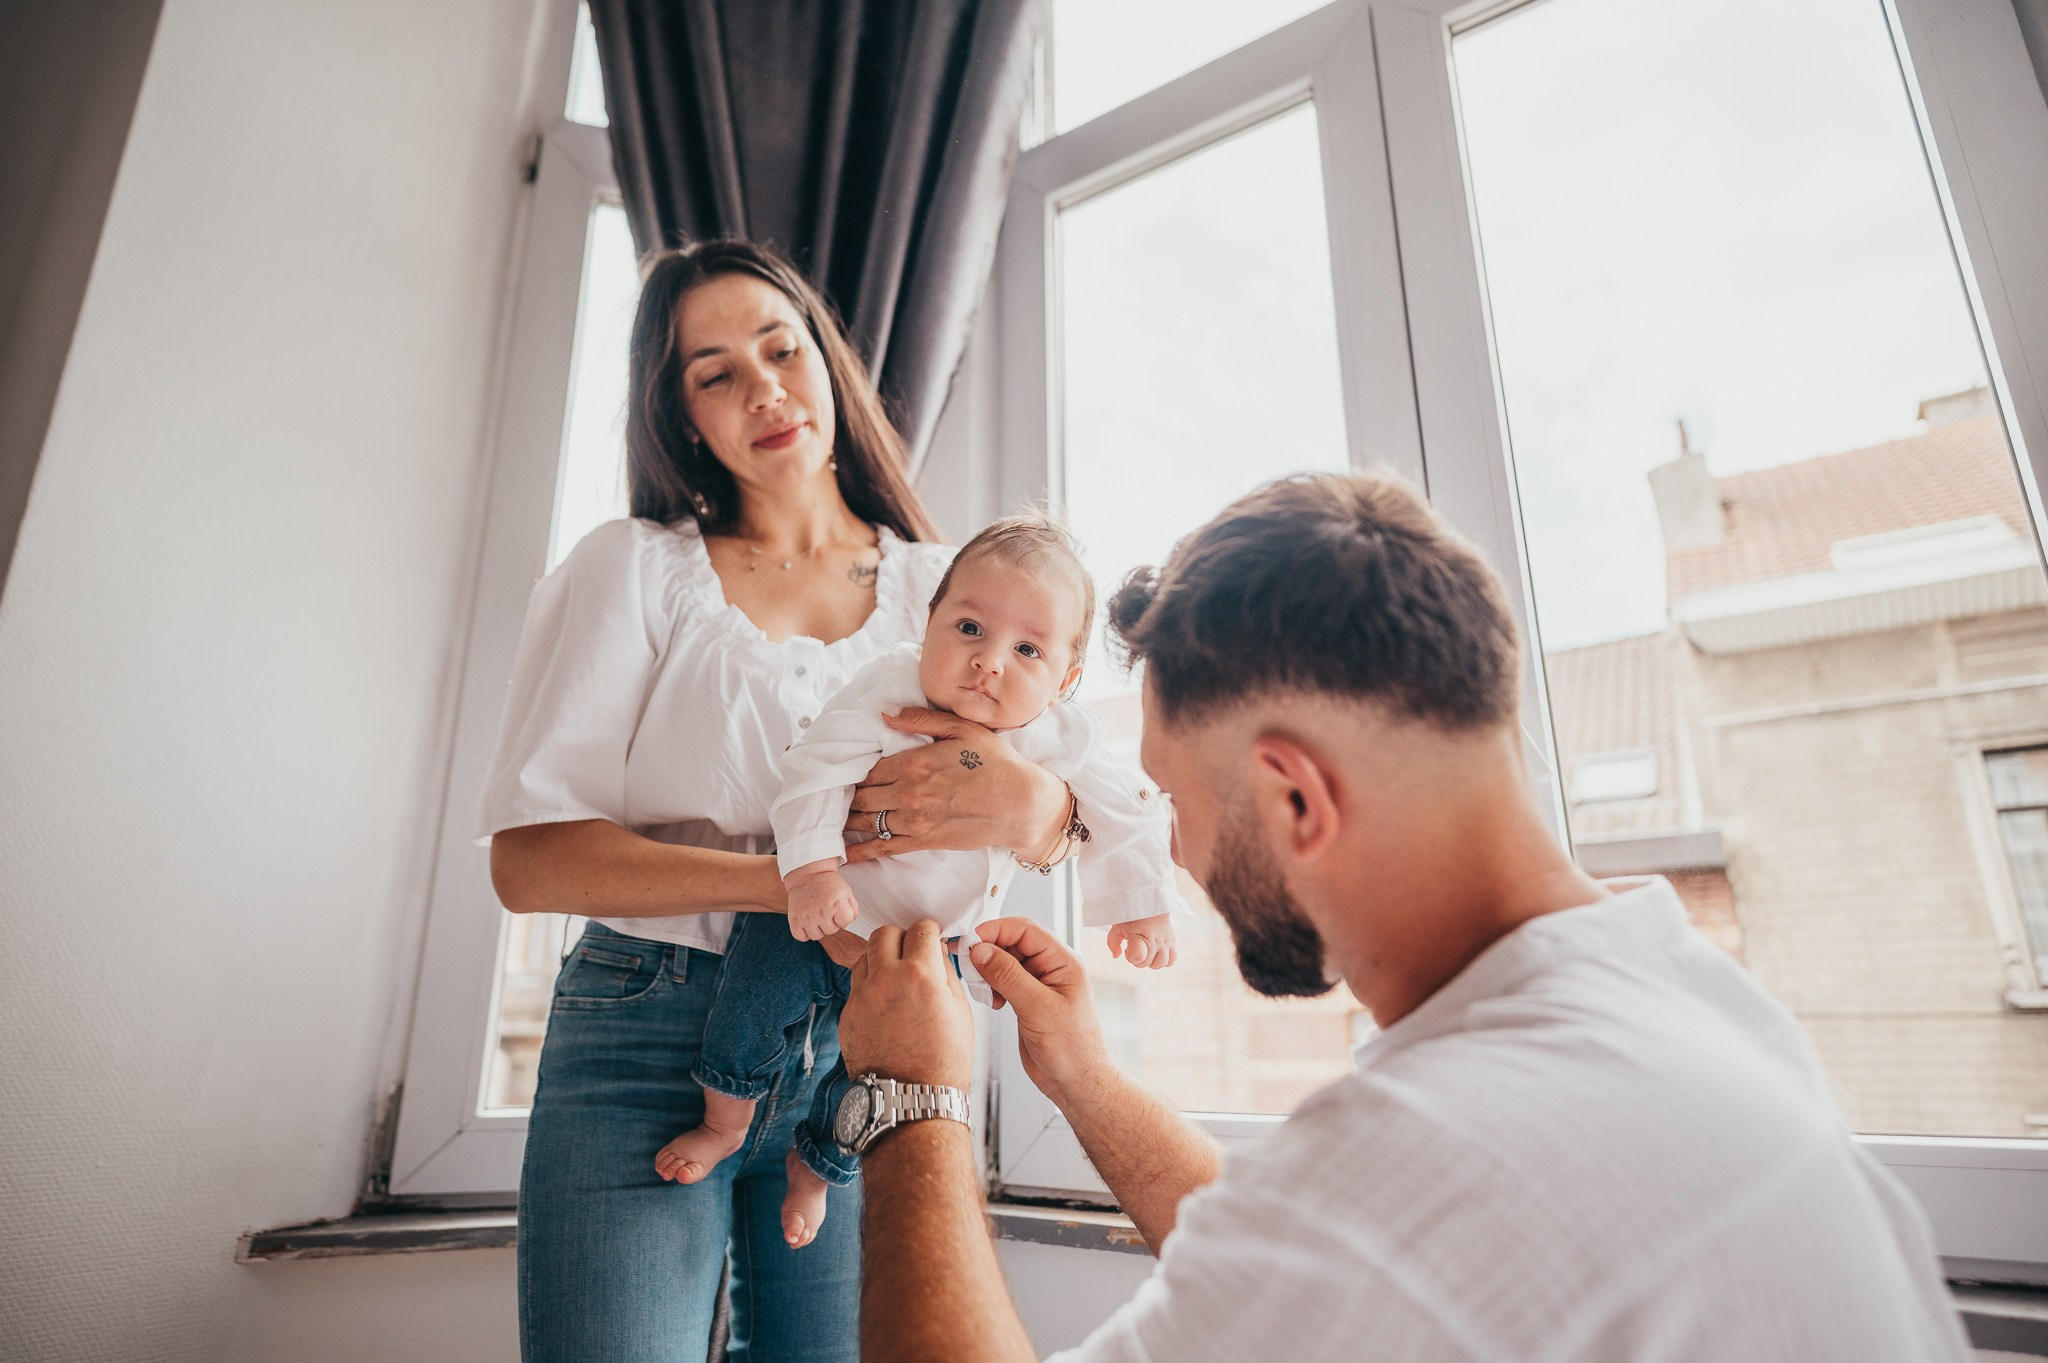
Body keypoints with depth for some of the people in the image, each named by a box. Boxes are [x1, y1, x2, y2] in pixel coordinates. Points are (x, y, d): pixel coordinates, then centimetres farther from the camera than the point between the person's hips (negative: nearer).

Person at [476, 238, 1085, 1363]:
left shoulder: (940, 584, 7)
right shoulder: (634, 567, 1)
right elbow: (526, 857, -8)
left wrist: (1035, 804, -22)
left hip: (861, 1051, 2)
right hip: (645, 1045, -1)